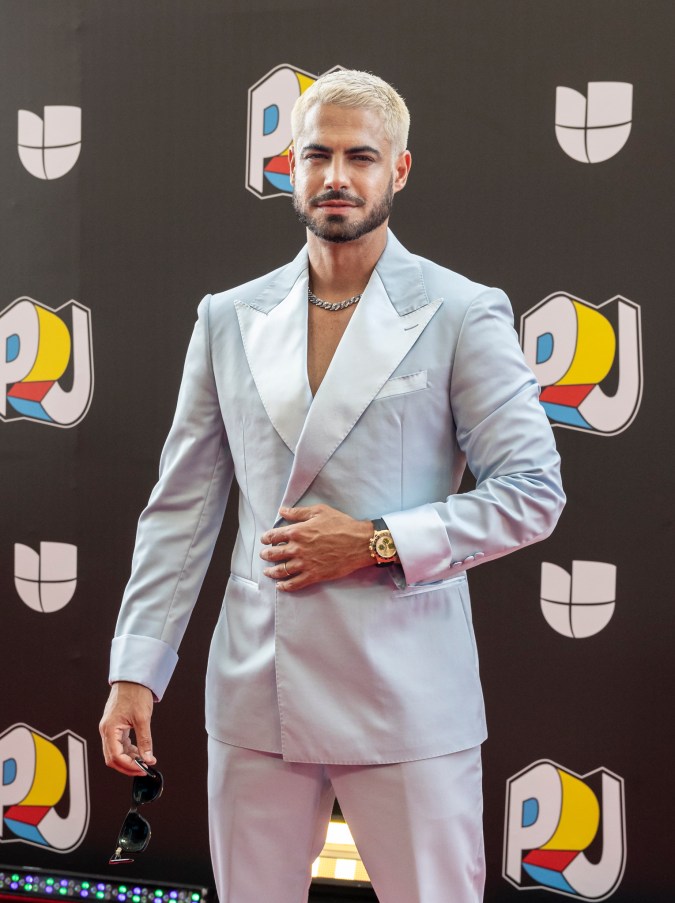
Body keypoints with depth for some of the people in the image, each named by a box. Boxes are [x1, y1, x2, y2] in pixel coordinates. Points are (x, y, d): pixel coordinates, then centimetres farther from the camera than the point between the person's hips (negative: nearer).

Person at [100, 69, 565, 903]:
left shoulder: (463, 315, -2)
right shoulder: (229, 318, 8)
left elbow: (532, 492, -4)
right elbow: (181, 509, 9)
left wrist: (377, 543, -14)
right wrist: (136, 672, 3)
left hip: (405, 700, -3)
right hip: (254, 696, 3)